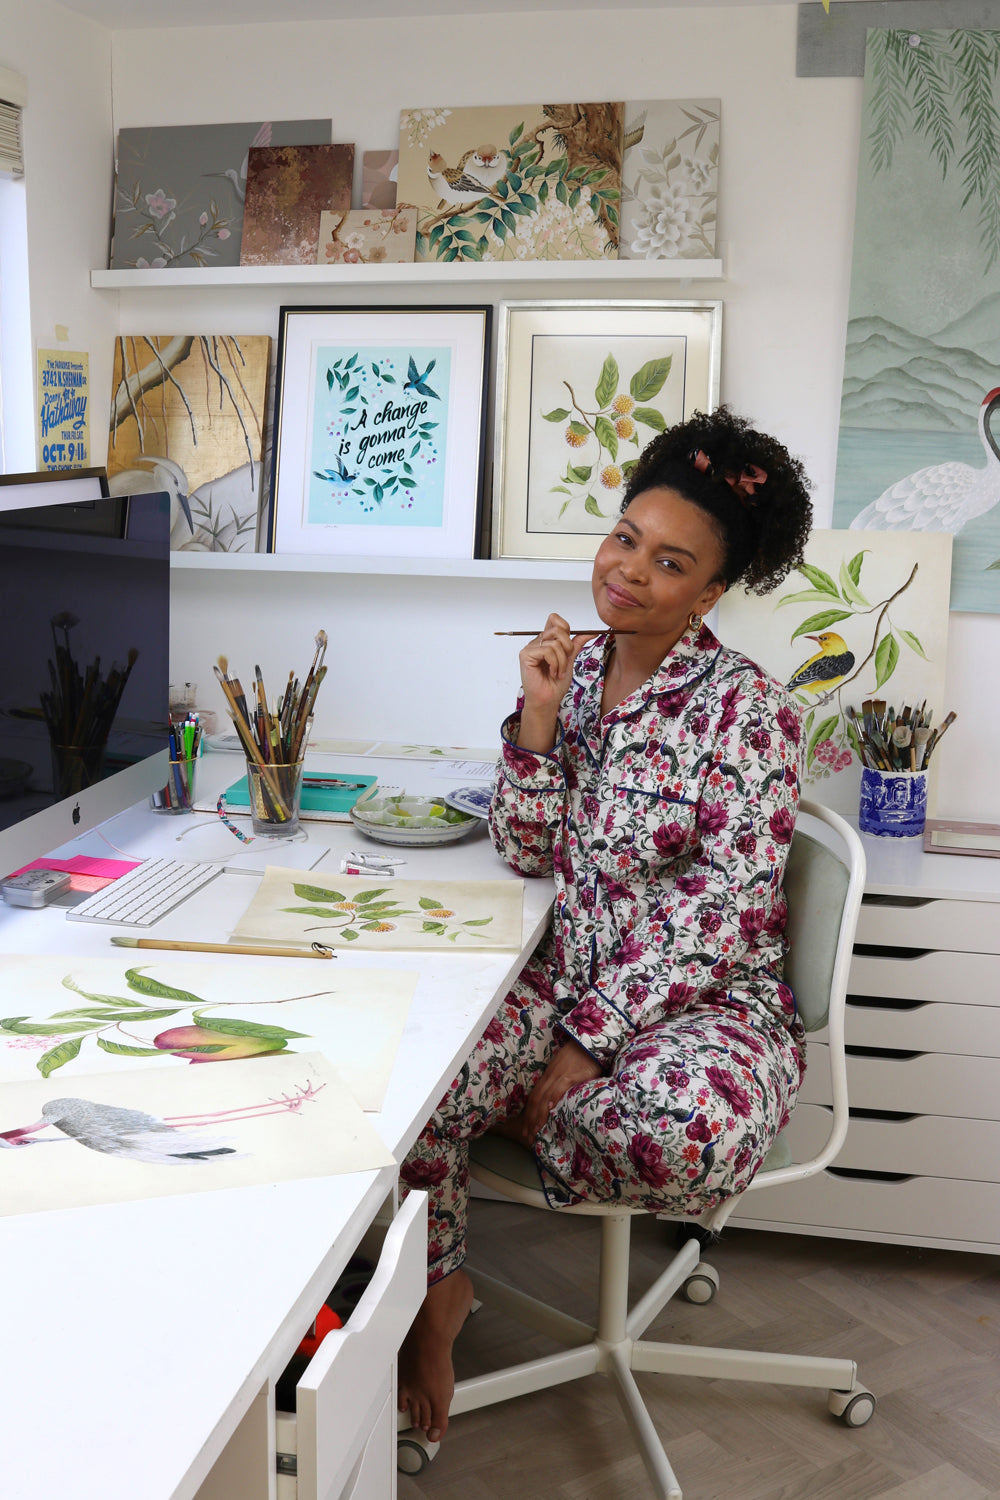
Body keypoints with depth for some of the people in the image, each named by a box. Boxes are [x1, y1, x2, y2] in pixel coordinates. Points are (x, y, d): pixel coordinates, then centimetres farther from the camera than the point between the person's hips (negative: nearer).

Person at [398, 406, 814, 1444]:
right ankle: (437, 1291, 1)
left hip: (703, 998, -4)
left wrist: (586, 1046, -19)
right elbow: (531, 855, 3)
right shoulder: (574, 668, 6)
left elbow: (718, 910, -17)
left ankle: (510, 1119, -2)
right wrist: (539, 719, -12)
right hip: (563, 975, 4)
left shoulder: (745, 708, -12)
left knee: (677, 1130, -37)